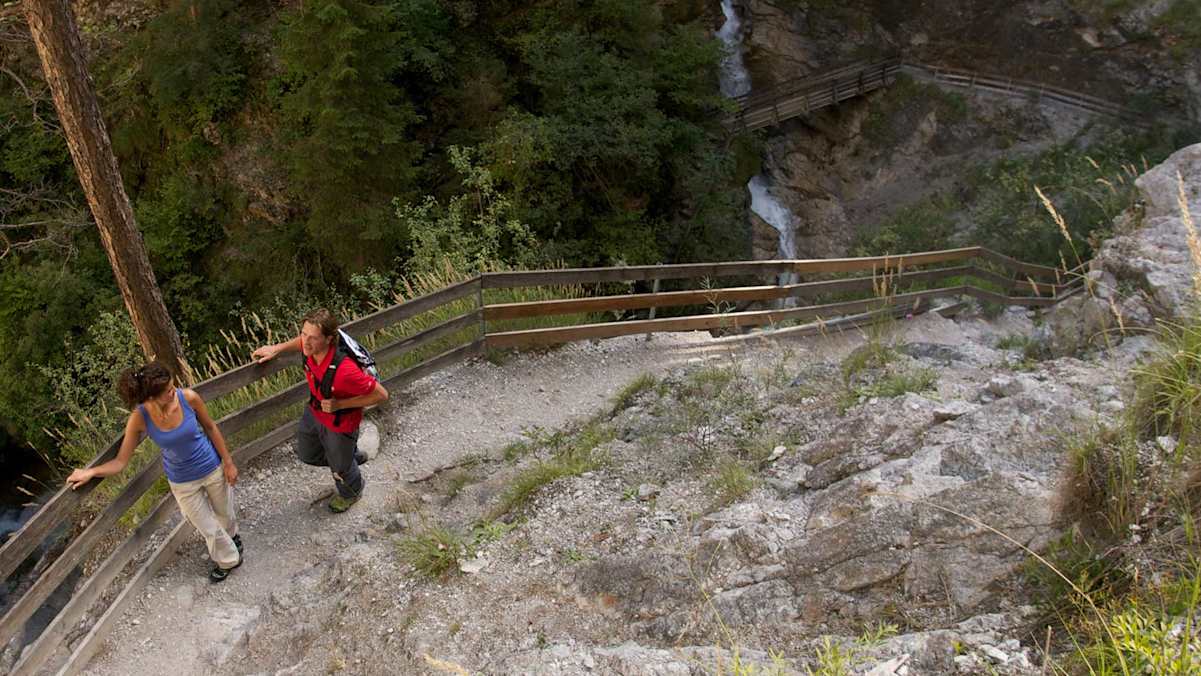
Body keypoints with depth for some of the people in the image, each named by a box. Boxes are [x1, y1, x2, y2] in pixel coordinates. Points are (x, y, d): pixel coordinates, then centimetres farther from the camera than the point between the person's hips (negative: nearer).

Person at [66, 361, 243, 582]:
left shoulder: (188, 398, -27)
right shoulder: (139, 419, -28)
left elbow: (210, 427, -10)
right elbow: (121, 461, -17)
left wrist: (228, 462, -4)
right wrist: (90, 472, -31)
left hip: (212, 468, 0)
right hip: (182, 481, 0)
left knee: (225, 514, 25)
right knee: (209, 529, 17)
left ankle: (231, 534, 61)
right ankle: (228, 560, 48)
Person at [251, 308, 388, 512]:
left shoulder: (344, 371, -45)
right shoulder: (311, 348, -25)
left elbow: (381, 394, -33)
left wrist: (340, 404, -31)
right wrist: (276, 349, -3)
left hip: (340, 424, -6)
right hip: (314, 412, 6)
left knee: (339, 467, 24)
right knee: (307, 454, 31)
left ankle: (352, 492, 60)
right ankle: (353, 456, 56)